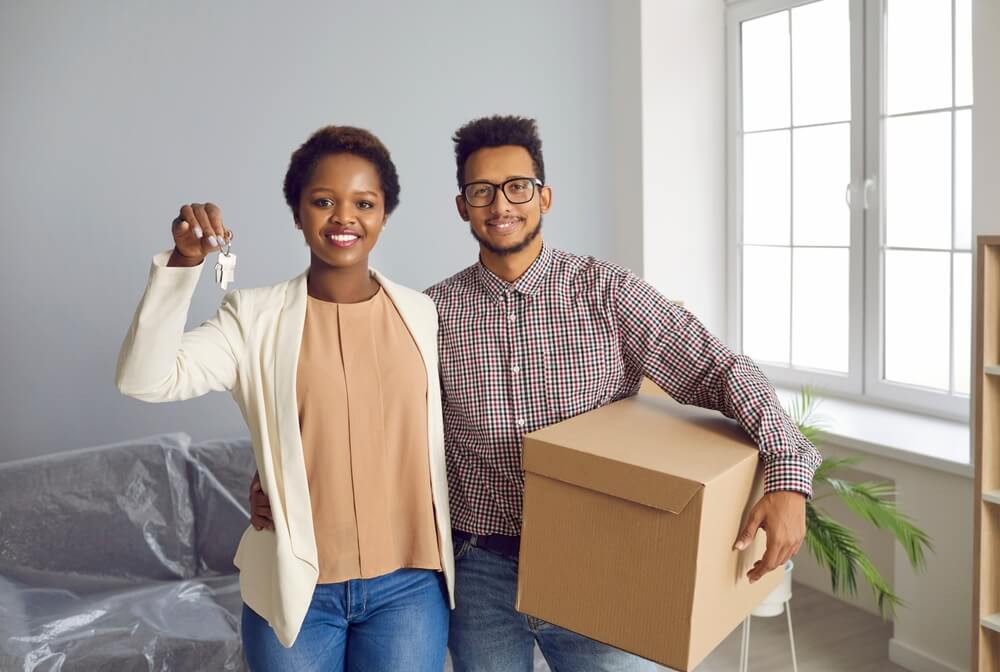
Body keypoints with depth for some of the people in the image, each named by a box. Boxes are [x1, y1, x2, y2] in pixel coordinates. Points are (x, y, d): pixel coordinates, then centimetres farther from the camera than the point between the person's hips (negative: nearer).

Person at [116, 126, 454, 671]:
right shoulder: (254, 317, -6)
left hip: (408, 582, 2)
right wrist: (182, 264, -28)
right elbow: (143, 379, -19)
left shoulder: (420, 313, 0)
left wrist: (444, 550, 9)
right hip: (296, 585, -1)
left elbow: (433, 434, 8)